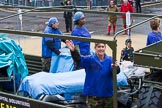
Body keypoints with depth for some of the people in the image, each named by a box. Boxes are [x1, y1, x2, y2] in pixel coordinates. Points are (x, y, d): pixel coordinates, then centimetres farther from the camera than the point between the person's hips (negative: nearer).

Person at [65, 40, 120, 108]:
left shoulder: (109, 60, 0)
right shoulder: (90, 59, -2)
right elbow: (79, 59, -19)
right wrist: (73, 50, -39)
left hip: (107, 94, 2)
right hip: (93, 95, -2)